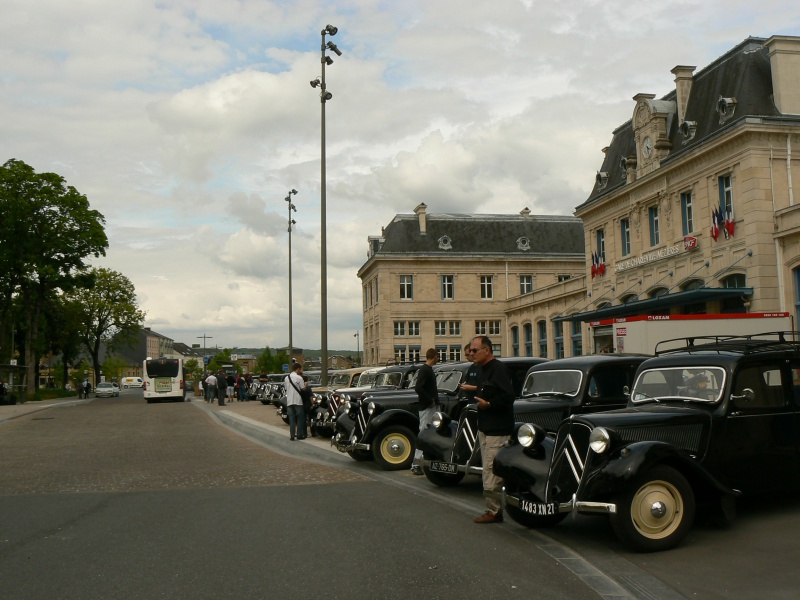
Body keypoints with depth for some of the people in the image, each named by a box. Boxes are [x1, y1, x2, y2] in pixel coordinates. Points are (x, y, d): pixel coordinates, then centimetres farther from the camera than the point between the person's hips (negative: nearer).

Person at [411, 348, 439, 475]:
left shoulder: (428, 369, 15)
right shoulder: (424, 370, -14)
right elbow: (418, 388, -25)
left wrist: (434, 400, 9)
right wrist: (430, 400, -18)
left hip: (432, 407, 10)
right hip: (426, 407, -10)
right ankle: (416, 465, -6)